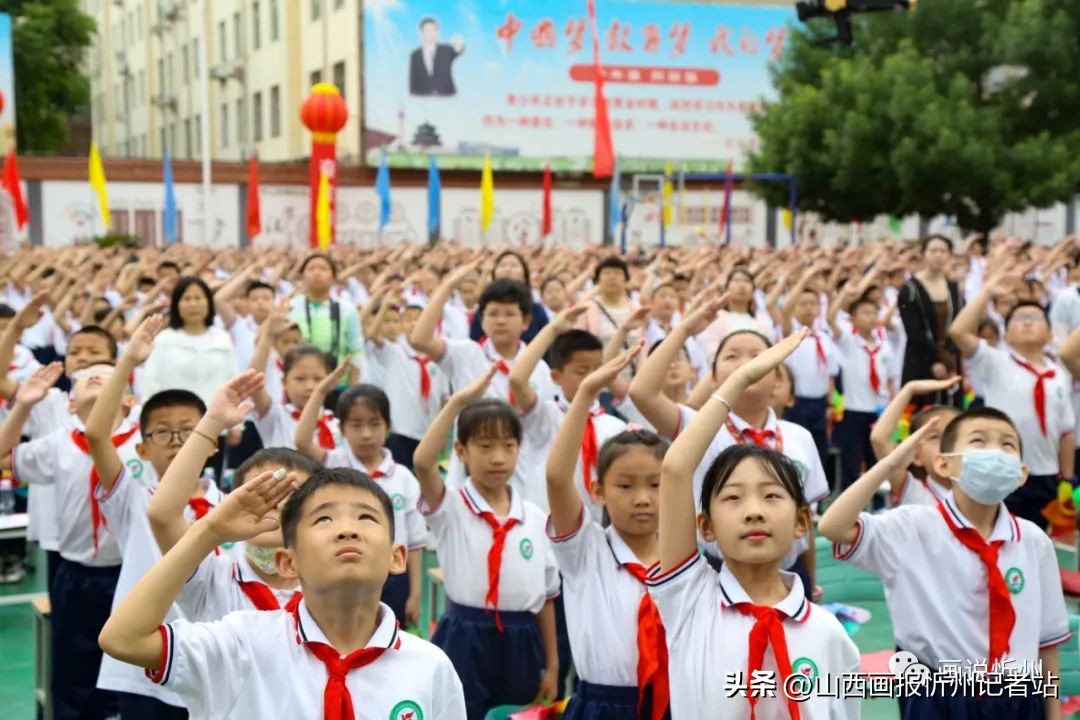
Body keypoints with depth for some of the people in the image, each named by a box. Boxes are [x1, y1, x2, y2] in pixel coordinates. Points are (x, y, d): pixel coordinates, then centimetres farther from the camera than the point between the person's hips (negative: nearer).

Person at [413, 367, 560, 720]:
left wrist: (551, 665, 10)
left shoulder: (536, 518, 4)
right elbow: (422, 463, -27)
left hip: (519, 645, 3)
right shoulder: (449, 508, -5)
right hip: (464, 643, -3)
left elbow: (546, 596, 9)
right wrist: (457, 402, -29)